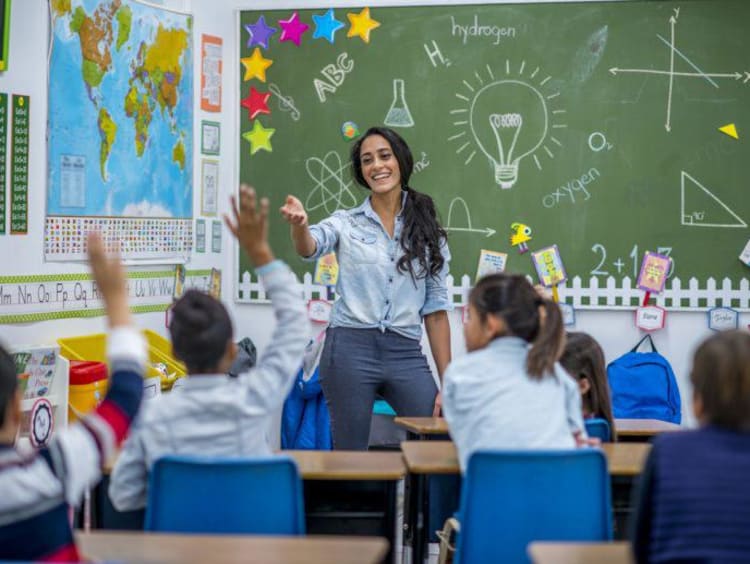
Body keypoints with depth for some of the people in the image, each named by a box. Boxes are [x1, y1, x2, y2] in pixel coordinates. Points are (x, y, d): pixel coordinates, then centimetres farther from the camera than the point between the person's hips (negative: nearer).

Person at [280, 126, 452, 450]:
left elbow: (435, 308, 9)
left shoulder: (428, 231, 9)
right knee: (350, 459, 3)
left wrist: (448, 383, 5)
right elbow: (310, 248, -17)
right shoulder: (346, 223, 5)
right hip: (350, 349, -1)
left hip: (406, 354, 2)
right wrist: (299, 225, -41)